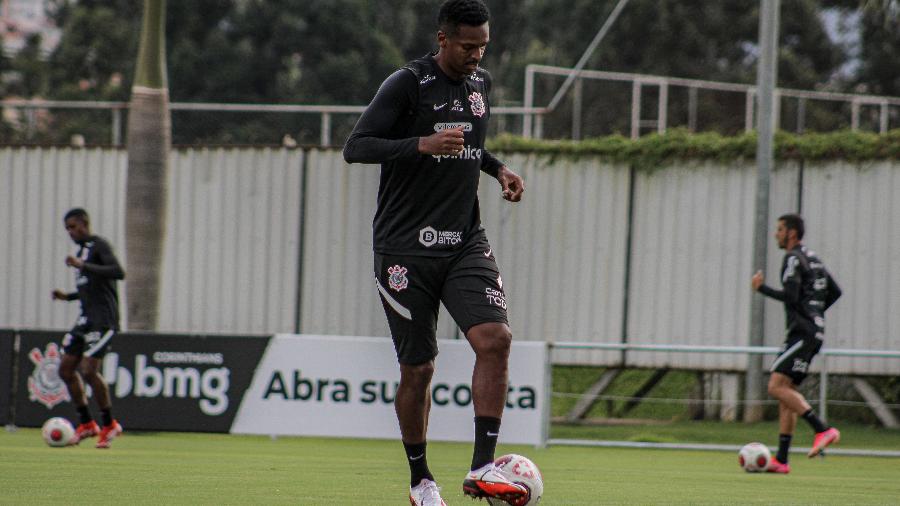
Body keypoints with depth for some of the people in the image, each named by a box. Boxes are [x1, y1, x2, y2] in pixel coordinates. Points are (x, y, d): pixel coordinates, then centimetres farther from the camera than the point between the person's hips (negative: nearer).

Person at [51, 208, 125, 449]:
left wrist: (84, 266, -25)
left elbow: (118, 272, -23)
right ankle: (86, 424, 13)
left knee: (89, 370, -17)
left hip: (103, 318, -10)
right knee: (66, 368, 5)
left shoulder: (99, 245, -7)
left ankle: (109, 425, -3)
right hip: (86, 318, 10)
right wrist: (67, 297, 14)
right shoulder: (81, 251, 21)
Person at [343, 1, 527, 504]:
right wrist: (422, 145, -27)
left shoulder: (481, 83, 11)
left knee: (495, 338, -18)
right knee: (418, 368, 1)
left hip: (466, 243, 5)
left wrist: (498, 168, 9)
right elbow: (355, 148, -15)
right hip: (407, 249, -5)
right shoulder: (407, 84, -10)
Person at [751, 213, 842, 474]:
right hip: (814, 331, 10)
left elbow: (790, 296, -20)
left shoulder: (794, 258, -9)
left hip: (802, 332, -10)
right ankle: (781, 460, 5)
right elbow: (835, 291, 25)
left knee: (777, 386, -16)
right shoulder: (812, 258, 20)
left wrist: (761, 288, -7)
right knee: (787, 392, 8)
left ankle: (823, 430, -22)